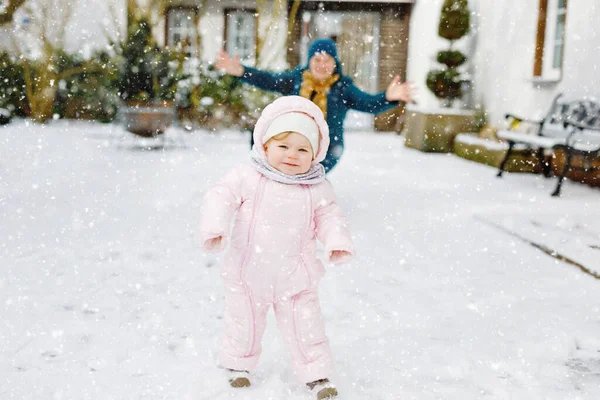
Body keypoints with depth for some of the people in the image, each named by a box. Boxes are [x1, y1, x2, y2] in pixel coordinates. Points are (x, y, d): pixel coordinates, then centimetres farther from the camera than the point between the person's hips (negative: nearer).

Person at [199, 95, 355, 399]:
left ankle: (317, 374, 24)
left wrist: (337, 241, -15)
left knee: (305, 327, 7)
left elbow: (329, 215, 3)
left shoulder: (317, 188, -3)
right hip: (249, 274, -1)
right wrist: (215, 228, -27)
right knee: (244, 325, 16)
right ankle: (237, 364, 40)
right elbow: (220, 197, -12)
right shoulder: (247, 177, -11)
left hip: (295, 277, 1)